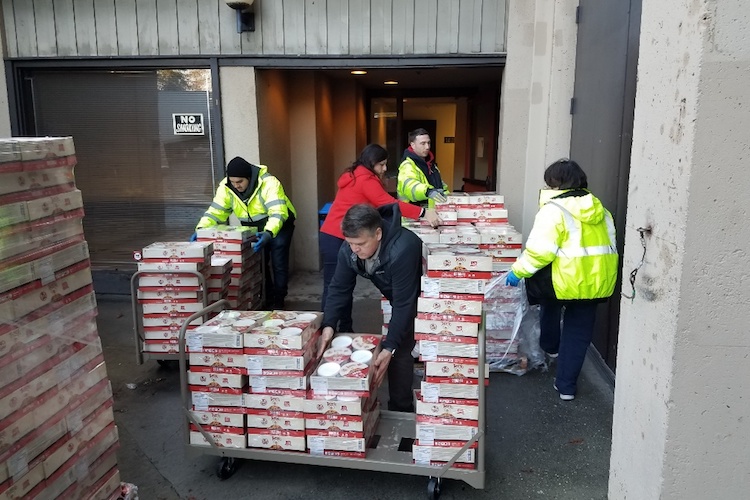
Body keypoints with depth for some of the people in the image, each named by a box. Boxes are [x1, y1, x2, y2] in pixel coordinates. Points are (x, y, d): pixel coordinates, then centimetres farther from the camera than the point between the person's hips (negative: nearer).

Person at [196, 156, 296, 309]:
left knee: (278, 263, -3)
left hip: (278, 226, -5)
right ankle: (266, 299, 23)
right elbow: (216, 211, -14)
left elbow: (278, 212, -41)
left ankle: (278, 301, 12)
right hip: (253, 229, 5)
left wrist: (269, 233, -57)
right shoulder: (226, 187, -15)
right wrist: (201, 229, -30)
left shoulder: (269, 183, -32)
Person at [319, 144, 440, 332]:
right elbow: (388, 203, -19)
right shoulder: (365, 179, -13)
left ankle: (345, 330, 19)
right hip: (336, 239, -10)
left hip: (336, 238, 10)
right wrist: (423, 213, -21)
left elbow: (381, 206, 16)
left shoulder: (356, 176, 18)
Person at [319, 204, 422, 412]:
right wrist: (328, 324, -28)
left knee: (400, 351, -13)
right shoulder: (348, 250, -20)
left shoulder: (402, 249, -41)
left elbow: (404, 303, -38)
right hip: (394, 295, 6)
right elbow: (339, 288, -13)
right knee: (399, 350, 5)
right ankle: (400, 406, 21)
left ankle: (399, 410, 2)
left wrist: (390, 348, -40)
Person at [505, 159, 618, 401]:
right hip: (597, 282, 6)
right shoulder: (599, 209, 10)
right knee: (578, 334, 13)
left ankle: (550, 346, 47)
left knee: (550, 303, 30)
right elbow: (607, 244, 13)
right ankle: (566, 386, 18)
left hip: (566, 281, -5)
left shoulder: (554, 209, -13)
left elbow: (540, 250, -21)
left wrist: (518, 271, -10)